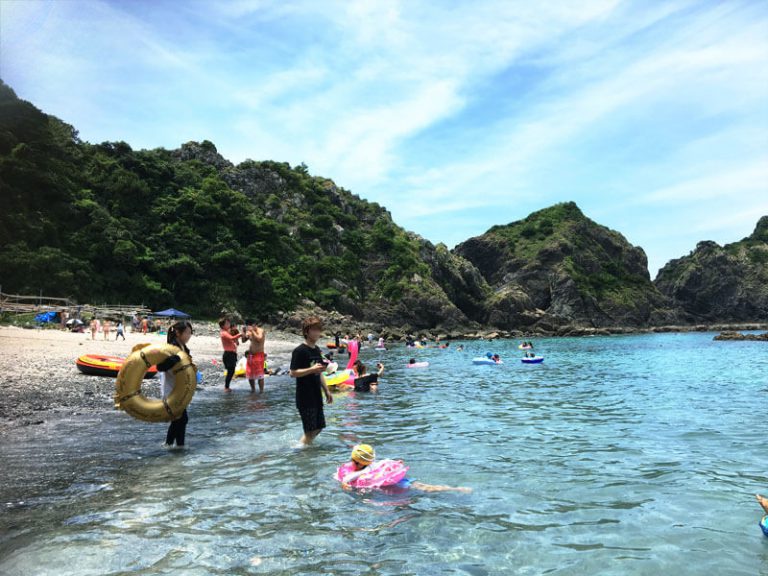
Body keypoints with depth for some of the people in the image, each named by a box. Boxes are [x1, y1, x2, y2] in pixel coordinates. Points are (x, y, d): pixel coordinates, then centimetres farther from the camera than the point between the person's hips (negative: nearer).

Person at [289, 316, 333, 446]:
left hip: (316, 396, 8)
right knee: (310, 430, -4)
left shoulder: (317, 349, 11)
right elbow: (293, 373, -17)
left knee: (319, 427, 14)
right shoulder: (300, 351, -14)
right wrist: (311, 369, -26)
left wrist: (327, 391, 18)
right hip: (305, 397, -8)